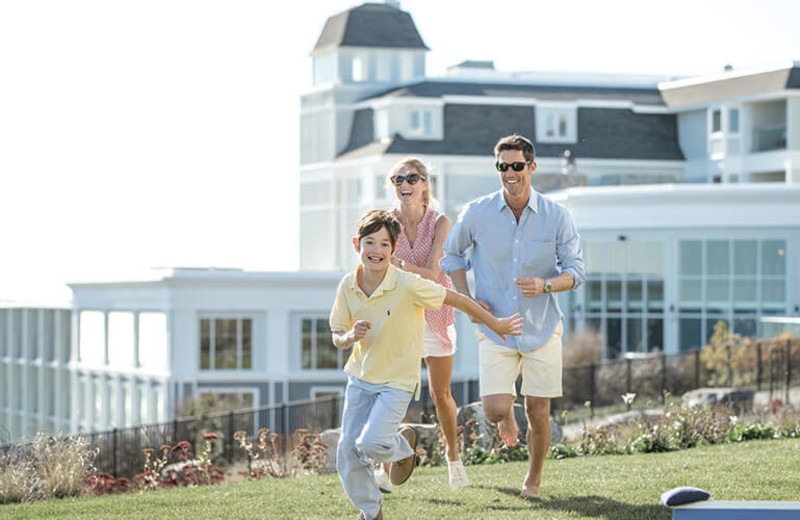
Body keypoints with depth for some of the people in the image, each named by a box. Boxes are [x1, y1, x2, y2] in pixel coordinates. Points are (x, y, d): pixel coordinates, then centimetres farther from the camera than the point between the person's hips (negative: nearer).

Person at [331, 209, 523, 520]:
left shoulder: (408, 286, -23)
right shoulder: (347, 287, -8)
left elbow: (455, 299, -11)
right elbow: (337, 338, 2)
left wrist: (494, 324, -1)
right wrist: (350, 337, -22)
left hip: (396, 381, -5)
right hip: (360, 377, 5)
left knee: (371, 443, -22)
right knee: (347, 451, 4)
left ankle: (404, 446, 14)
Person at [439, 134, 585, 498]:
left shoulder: (557, 216, -7)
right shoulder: (477, 214, -6)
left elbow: (576, 270, -1)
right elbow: (452, 254, 11)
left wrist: (545, 285, -22)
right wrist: (467, 301, -1)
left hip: (542, 328, 0)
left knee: (538, 412, 1)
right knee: (495, 409, -12)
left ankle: (533, 478, 26)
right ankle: (507, 418, 28)